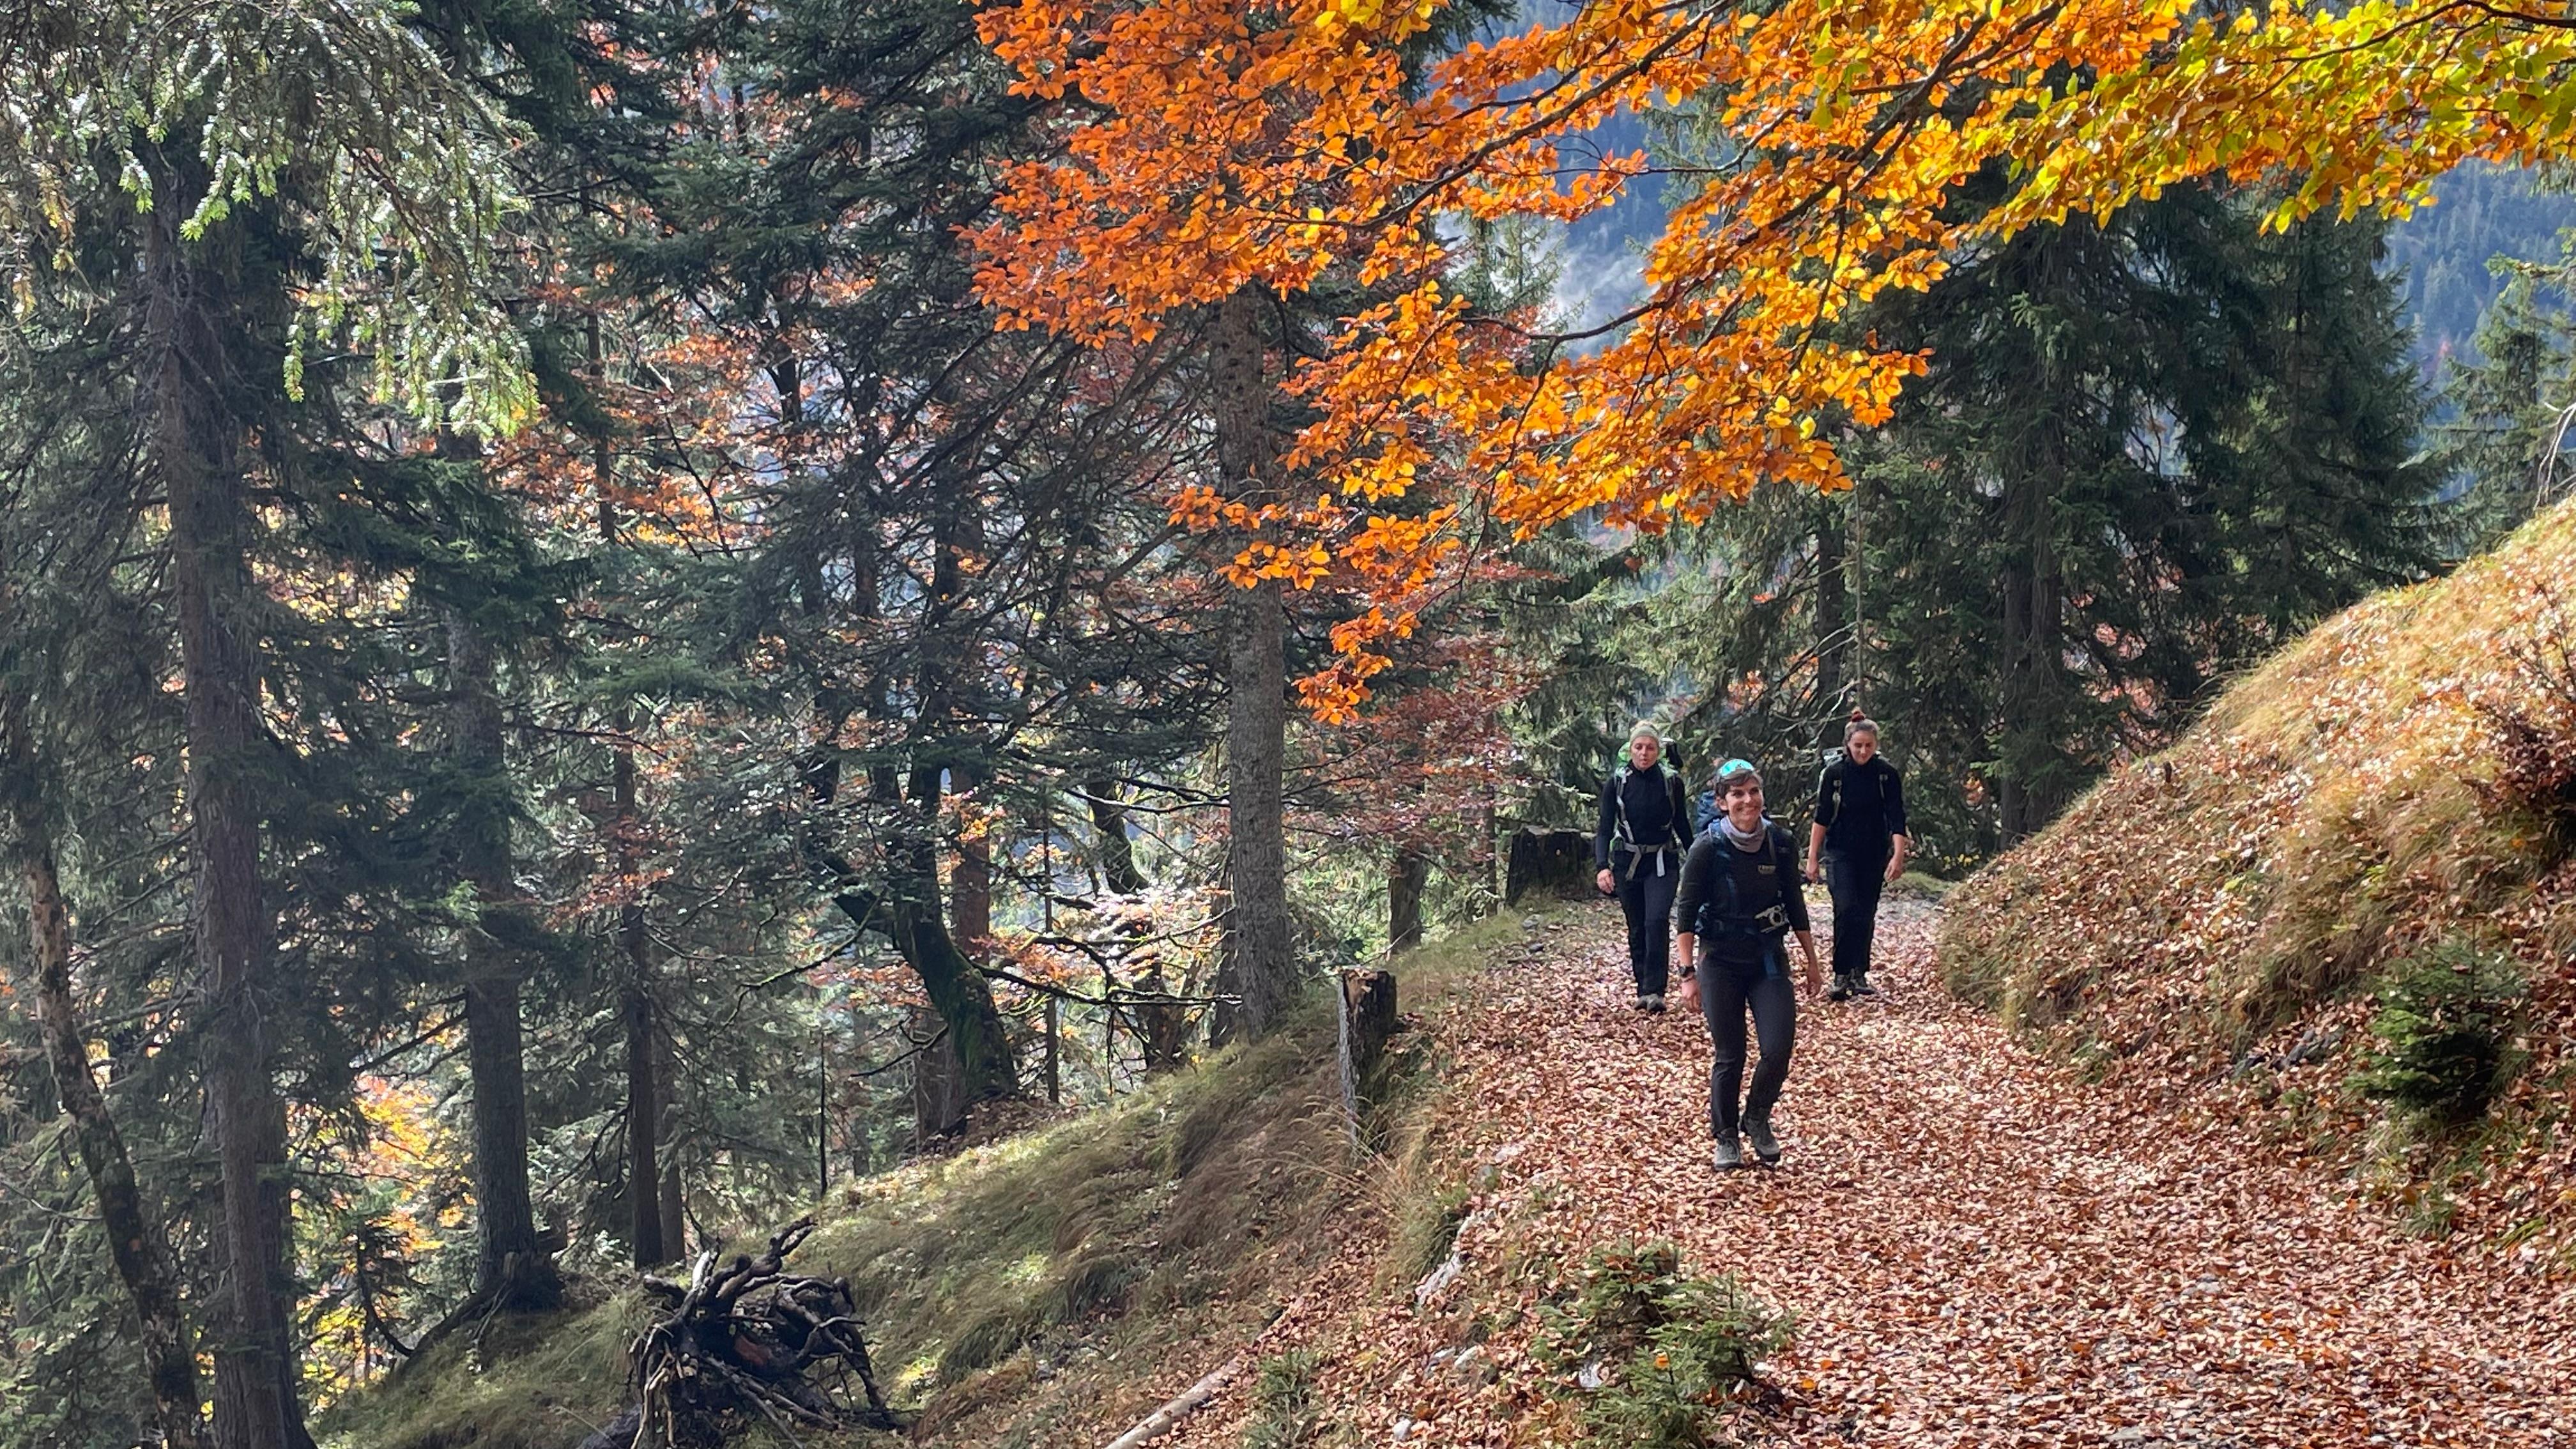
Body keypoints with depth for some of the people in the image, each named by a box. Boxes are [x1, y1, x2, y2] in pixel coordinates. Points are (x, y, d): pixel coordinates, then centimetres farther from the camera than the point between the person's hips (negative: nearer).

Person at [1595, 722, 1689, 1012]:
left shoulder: (1672, 782, -1)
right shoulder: (1616, 784, -3)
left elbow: (1682, 825, 10)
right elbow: (1605, 829, -5)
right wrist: (1603, 866, -19)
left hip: (1663, 862, -1)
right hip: (1627, 862, 1)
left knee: (1657, 921, -18)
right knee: (1637, 928, 7)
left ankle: (1655, 990, -18)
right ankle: (1643, 990, 17)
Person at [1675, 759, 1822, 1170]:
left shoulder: (1781, 843, -3)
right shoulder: (1708, 848, -13)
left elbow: (1795, 904, 9)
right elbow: (1686, 912, -9)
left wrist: (1811, 962, 13)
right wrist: (1688, 972, -13)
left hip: (1769, 959, 3)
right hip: (1721, 964, -2)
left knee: (1779, 1050, -7)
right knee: (1729, 1057, 3)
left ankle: (1757, 1119, 21)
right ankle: (1726, 1138, 24)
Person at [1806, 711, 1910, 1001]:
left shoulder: (1887, 773, -5)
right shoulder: (1834, 772, -7)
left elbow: (1897, 818, -7)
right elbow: (1821, 817, -3)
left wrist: (1899, 855, -18)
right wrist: (1812, 858, -4)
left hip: (1875, 854, 2)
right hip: (1840, 853, -2)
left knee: (1867, 914, 6)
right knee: (1846, 909, -15)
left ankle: (1860, 974, 17)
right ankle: (1841, 976, -11)